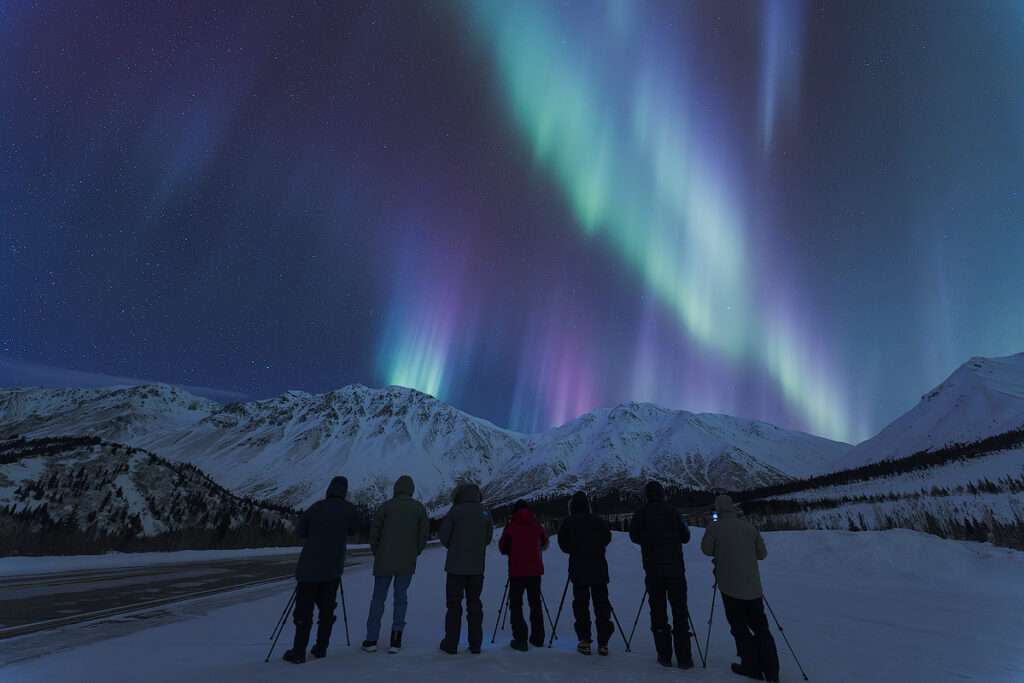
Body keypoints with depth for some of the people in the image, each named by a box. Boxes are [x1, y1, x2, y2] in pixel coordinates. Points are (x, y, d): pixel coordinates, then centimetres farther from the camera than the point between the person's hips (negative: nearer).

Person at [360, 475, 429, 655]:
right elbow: (424, 533, 2)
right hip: (407, 563, 1)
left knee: (378, 598, 11)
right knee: (401, 598, 10)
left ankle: (371, 640, 11)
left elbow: (374, 532, 0)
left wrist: (377, 554, 12)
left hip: (384, 561, -1)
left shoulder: (386, 507, -2)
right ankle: (396, 640, 7)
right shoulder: (419, 508, 3)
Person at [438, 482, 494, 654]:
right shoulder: (485, 512, 4)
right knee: (474, 604, 12)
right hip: (477, 567, 4)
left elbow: (443, 535, -5)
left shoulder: (456, 511, -9)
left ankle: (451, 644, 12)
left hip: (456, 565, -3)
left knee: (454, 604, 7)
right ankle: (475, 644, 14)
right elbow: (488, 538, 10)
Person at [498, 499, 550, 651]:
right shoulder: (537, 526, 2)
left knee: (515, 605, 6)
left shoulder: (510, 527, -5)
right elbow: (545, 545, 17)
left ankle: (520, 640, 1)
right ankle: (538, 639, 22)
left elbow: (502, 548, 1)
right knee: (535, 603, 16)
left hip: (517, 571, -3)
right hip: (535, 571, 3)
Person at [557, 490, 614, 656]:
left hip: (578, 569, -1)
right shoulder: (598, 521, 3)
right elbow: (607, 538, 3)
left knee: (581, 603, 7)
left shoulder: (567, 523, 0)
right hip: (599, 569, 1)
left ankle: (584, 642, 6)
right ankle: (603, 643, 8)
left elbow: (563, 545, 2)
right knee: (601, 602, 7)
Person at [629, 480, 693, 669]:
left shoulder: (641, 513, -3)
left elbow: (634, 537, 6)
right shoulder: (672, 512, -4)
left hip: (653, 570, 0)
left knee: (658, 611, 9)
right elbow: (685, 537, 5)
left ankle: (664, 656, 13)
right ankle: (684, 658, 10)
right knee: (679, 611, 8)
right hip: (675, 568, 0)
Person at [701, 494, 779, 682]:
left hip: (730, 586, -4)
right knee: (760, 626, 13)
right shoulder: (749, 527, 6)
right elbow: (762, 553, 11)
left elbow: (707, 549, -2)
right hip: (753, 586, 4)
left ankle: (752, 667, 8)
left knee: (739, 626, 7)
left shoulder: (714, 527, -6)